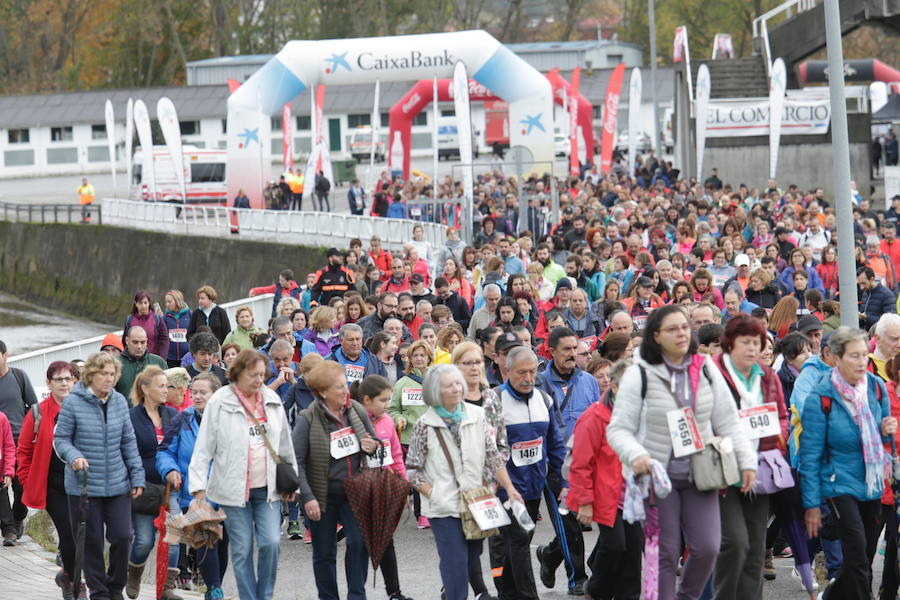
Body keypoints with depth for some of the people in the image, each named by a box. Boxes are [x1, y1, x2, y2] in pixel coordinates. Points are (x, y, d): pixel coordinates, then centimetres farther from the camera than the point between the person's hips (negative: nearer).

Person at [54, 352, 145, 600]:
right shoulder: (73, 402, -8)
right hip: (84, 485, -3)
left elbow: (128, 441, 11)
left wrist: (137, 477, 9)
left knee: (122, 536, -2)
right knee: (92, 541, 3)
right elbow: (61, 438, -3)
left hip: (118, 484, 3)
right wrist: (73, 456, -23)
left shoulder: (119, 401, 5)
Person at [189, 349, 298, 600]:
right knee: (242, 550, 2)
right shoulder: (219, 402, -5)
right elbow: (203, 448, -5)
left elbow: (285, 444, 16)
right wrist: (198, 485, -9)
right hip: (235, 490, -3)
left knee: (270, 543, -7)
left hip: (268, 488, 3)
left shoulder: (272, 400, 7)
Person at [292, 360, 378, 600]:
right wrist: (307, 497, -19)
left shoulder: (357, 411, 1)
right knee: (324, 553, 8)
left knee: (359, 543, -12)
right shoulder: (308, 420, -12)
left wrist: (373, 447, -8)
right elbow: (297, 462, -13)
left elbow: (374, 441, 17)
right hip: (324, 497, -2)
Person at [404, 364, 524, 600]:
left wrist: (509, 488, 2)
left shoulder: (476, 416, 3)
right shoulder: (424, 426, -5)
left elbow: (492, 456, 8)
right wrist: (433, 494, -11)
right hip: (444, 508, -4)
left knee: (473, 560, 13)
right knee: (456, 562, -11)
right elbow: (413, 469, -1)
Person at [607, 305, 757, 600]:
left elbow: (728, 422, 9)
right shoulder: (640, 374, -5)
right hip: (658, 475, -3)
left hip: (700, 474, 3)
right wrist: (635, 455, -26)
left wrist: (747, 461, 0)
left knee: (707, 548, -4)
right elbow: (618, 429, -7)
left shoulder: (706, 369, 5)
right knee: (665, 554, 0)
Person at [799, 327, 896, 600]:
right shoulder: (821, 398, -14)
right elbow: (810, 455, -10)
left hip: (872, 484, 5)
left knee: (865, 558, 12)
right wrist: (812, 504, -10)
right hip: (840, 483, -5)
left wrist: (886, 431, -8)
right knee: (857, 551, -18)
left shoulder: (876, 387, 0)